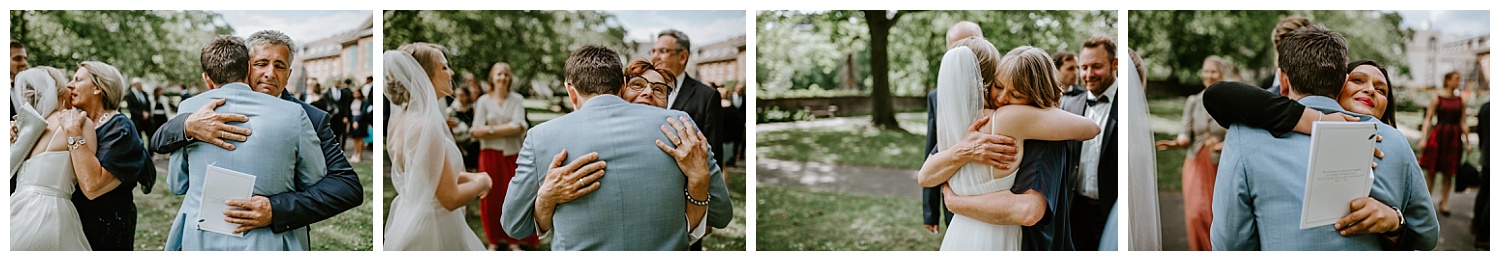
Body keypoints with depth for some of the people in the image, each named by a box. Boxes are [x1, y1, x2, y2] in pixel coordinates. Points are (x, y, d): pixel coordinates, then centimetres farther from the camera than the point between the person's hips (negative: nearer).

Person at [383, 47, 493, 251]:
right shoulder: (426, 125, -23)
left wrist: (468, 177, 7)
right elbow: (451, 198, -23)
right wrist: (481, 182, -5)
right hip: (431, 228, -9)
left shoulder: (404, 117, 3)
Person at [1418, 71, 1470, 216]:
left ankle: (1444, 202, 15)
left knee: (1449, 172, 5)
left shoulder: (1461, 101, 9)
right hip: (1438, 135, -3)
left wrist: (1467, 142, 8)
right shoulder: (1437, 99, 0)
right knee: (1432, 170, 1)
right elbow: (1428, 120, -2)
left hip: (1454, 137, 3)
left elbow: (1463, 123, 11)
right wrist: (1423, 139, -10)